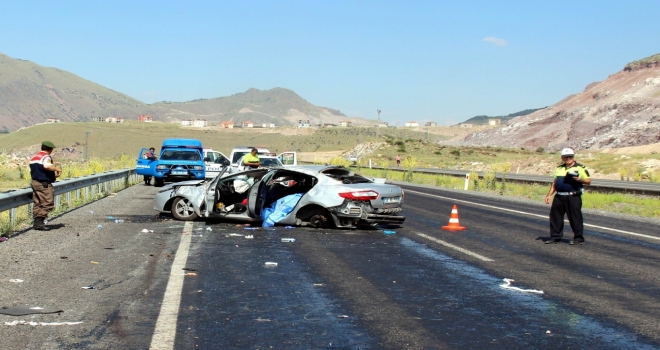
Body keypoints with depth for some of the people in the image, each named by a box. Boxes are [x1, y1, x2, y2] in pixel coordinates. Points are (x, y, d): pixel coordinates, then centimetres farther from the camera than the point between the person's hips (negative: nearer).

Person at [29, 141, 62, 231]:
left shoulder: (33, 157, 16)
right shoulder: (46, 157, -13)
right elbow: (47, 166, -36)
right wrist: (57, 169, -19)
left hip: (34, 182, 9)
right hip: (44, 185, -9)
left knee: (37, 204, 13)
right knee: (48, 204, -5)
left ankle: (36, 223, 14)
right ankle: (39, 222, -10)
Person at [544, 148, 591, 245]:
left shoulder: (580, 168, 1)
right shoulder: (559, 168, 19)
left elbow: (589, 181, -1)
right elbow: (554, 183, 23)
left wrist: (580, 180, -20)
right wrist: (549, 195, 16)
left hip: (573, 197, -6)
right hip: (559, 197, 6)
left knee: (575, 217, -4)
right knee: (555, 215, 7)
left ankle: (578, 238, 5)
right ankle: (555, 237, 17)